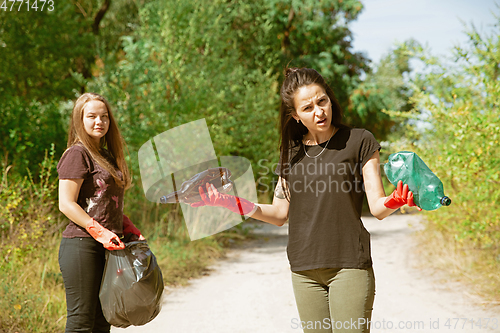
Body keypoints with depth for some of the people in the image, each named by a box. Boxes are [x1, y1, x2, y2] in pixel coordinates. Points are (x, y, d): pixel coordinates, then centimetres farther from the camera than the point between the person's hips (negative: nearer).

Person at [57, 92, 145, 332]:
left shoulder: (107, 155, 18)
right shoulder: (77, 154, -8)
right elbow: (66, 204, -14)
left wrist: (128, 229, 10)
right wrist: (100, 232, -19)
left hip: (107, 248, 8)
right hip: (81, 246, -8)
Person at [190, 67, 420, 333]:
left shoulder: (359, 141, -2)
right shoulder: (291, 151, 11)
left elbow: (377, 208, -5)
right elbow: (280, 214, 13)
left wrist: (394, 202, -28)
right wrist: (236, 204, -1)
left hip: (349, 266, -4)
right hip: (304, 270, 4)